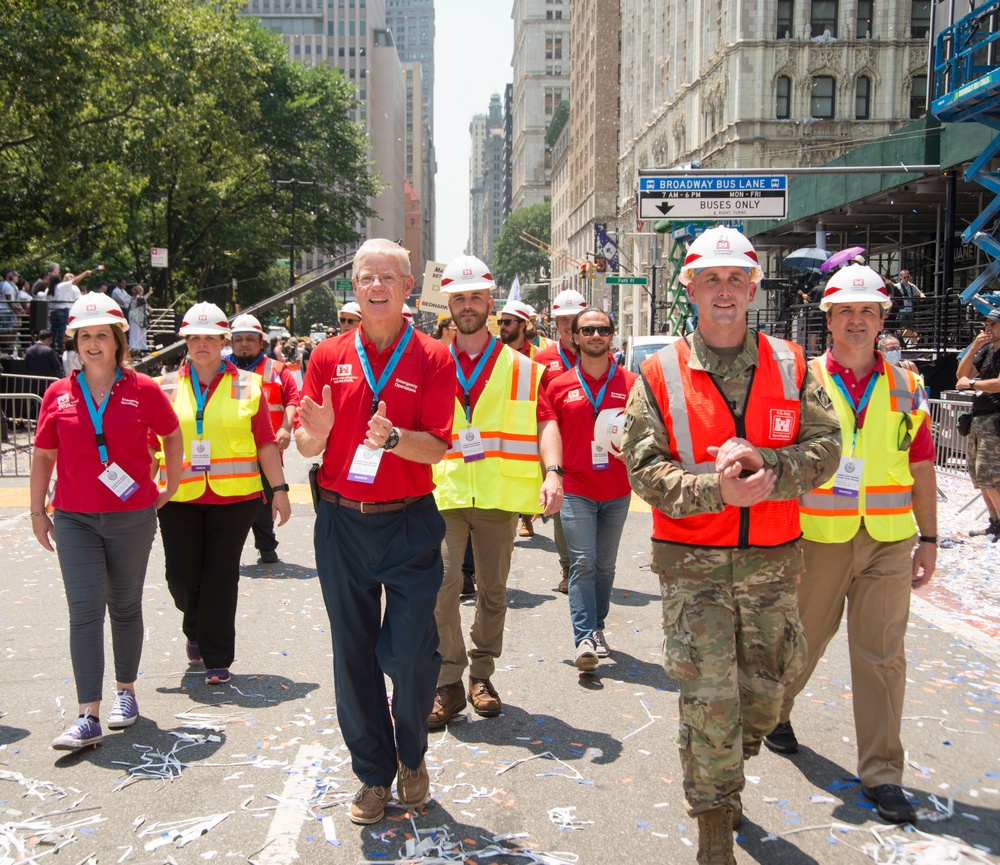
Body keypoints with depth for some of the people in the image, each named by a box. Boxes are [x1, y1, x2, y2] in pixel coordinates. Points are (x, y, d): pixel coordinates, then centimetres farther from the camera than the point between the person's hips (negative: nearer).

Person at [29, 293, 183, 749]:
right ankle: (89, 716, -4)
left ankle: (126, 692, 30)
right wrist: (37, 511, 7)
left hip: (132, 517, 0)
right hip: (74, 519, 1)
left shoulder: (143, 390, -2)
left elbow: (172, 436, 12)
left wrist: (171, 487, 13)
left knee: (125, 606, 11)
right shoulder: (58, 394, 2)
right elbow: (43, 456, 9)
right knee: (84, 608, -6)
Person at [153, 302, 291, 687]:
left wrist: (279, 488, 0)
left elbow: (266, 443, 4)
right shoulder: (167, 387, 8)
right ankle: (195, 630, 37)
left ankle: (217, 659, 12)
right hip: (180, 497, 2)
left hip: (234, 496, -1)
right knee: (181, 575, 4)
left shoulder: (246, 385, 5)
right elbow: (152, 443, 10)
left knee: (221, 577, 1)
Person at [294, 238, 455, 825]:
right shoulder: (329, 357, 6)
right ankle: (374, 775, 26)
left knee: (412, 651, -4)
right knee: (354, 654, 9)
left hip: (408, 522, -2)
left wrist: (392, 436, -27)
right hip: (342, 522, 3)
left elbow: (438, 448, -9)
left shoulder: (431, 358, -1)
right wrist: (315, 433, -17)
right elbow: (306, 446, 5)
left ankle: (412, 755, 26)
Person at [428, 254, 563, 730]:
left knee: (493, 589, 10)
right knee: (441, 584, -12)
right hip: (443, 493, -1)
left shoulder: (521, 368, 7)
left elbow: (545, 422, 0)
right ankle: (448, 682, 1)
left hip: (499, 495, 1)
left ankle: (481, 676, 26)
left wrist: (552, 471, -15)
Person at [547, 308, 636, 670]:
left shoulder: (630, 383, 2)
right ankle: (584, 639, -8)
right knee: (582, 562, -8)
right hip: (576, 490, -1)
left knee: (605, 565, 12)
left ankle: (597, 629, 27)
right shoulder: (560, 386, 2)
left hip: (617, 491, 1)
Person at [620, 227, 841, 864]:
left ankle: (724, 775, 43)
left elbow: (825, 447, -1)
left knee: (763, 697, 14)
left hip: (773, 560, 3)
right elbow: (644, 468, -9)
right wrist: (716, 487, -23)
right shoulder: (660, 374, -3)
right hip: (693, 564, -2)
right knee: (710, 698, -2)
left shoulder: (790, 365, 4)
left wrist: (765, 462, -20)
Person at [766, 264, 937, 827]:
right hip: (818, 540, -2)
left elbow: (922, 468, 10)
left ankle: (882, 773, 14)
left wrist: (929, 539, 8)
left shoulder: (906, 387, 6)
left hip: (888, 543, 2)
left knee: (882, 655, 3)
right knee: (804, 641, 12)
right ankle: (773, 709, 42)